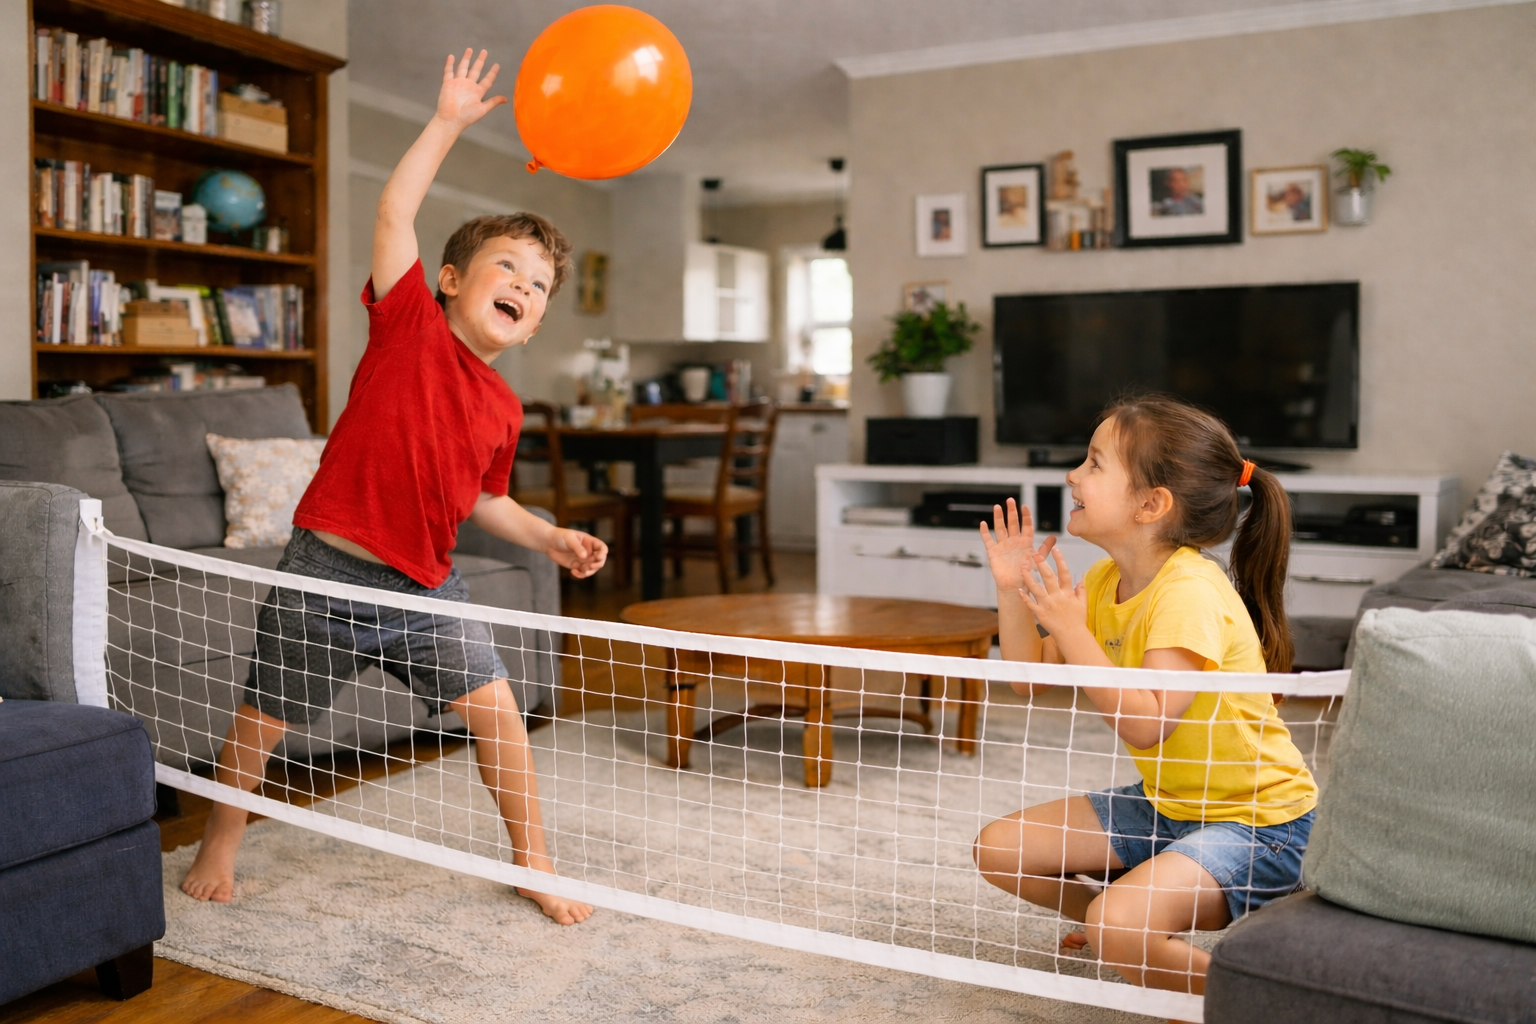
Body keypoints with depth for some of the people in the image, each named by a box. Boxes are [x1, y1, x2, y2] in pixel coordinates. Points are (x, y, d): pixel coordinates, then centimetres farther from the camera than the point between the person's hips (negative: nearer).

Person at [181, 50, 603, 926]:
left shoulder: (503, 409, 4)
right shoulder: (411, 324, -7)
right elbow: (395, 212, -14)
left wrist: (551, 538, 4)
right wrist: (452, 121, -11)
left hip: (428, 586, 4)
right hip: (329, 569, -4)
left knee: (497, 710, -3)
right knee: (263, 723, 10)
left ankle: (535, 862, 14)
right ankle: (220, 848, 36)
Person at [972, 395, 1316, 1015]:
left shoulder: (1189, 592, -25)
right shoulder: (1105, 582, 2)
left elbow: (1146, 725, -33)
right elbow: (1031, 679, 5)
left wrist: (1071, 630, -32)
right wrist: (1013, 590, -7)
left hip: (1260, 823, -9)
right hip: (1167, 804, 9)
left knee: (1118, 927, -31)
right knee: (1000, 848, 2)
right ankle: (1137, 928, 22)